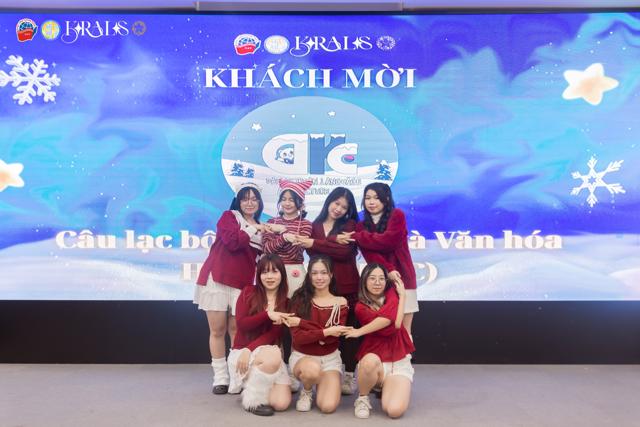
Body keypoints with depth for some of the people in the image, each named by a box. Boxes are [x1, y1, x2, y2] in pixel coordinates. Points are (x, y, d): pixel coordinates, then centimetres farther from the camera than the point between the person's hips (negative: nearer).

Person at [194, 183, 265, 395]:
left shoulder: (262, 229, 17)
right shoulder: (228, 216, 2)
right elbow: (232, 241, -15)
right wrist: (253, 230, -7)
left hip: (243, 284, 3)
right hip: (217, 279, -3)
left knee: (236, 330, 3)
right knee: (217, 330, 1)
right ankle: (220, 377, 9)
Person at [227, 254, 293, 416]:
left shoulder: (285, 303, 3)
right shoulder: (248, 292, 1)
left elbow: (274, 335, -6)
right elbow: (241, 324, -9)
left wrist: (249, 349, -21)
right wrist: (267, 314, -21)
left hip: (268, 352, 3)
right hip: (241, 352, -2)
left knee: (281, 403, -17)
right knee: (273, 354, -36)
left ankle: (253, 384, 15)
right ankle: (252, 398, -11)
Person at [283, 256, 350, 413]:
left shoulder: (340, 302, -3)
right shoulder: (299, 299, -6)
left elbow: (334, 336, -15)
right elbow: (297, 337, -14)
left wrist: (301, 322, -18)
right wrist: (326, 332, -25)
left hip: (330, 358, 1)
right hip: (302, 356, -1)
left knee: (328, 406, -20)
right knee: (311, 369, -37)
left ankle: (320, 383, 16)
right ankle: (306, 391, 0)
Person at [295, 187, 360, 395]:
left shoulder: (350, 225, 6)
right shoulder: (315, 226, 12)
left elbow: (345, 251, -11)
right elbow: (312, 253, 0)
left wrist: (315, 243, -13)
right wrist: (334, 241, -15)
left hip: (346, 286, -2)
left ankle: (349, 376, 13)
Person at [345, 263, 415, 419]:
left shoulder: (392, 293, 2)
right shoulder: (361, 308, -11)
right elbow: (392, 326, -22)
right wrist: (402, 296, -15)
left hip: (399, 363, 2)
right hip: (374, 362, -2)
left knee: (395, 410, -22)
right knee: (370, 360, -40)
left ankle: (385, 387, 15)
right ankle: (362, 399, -8)